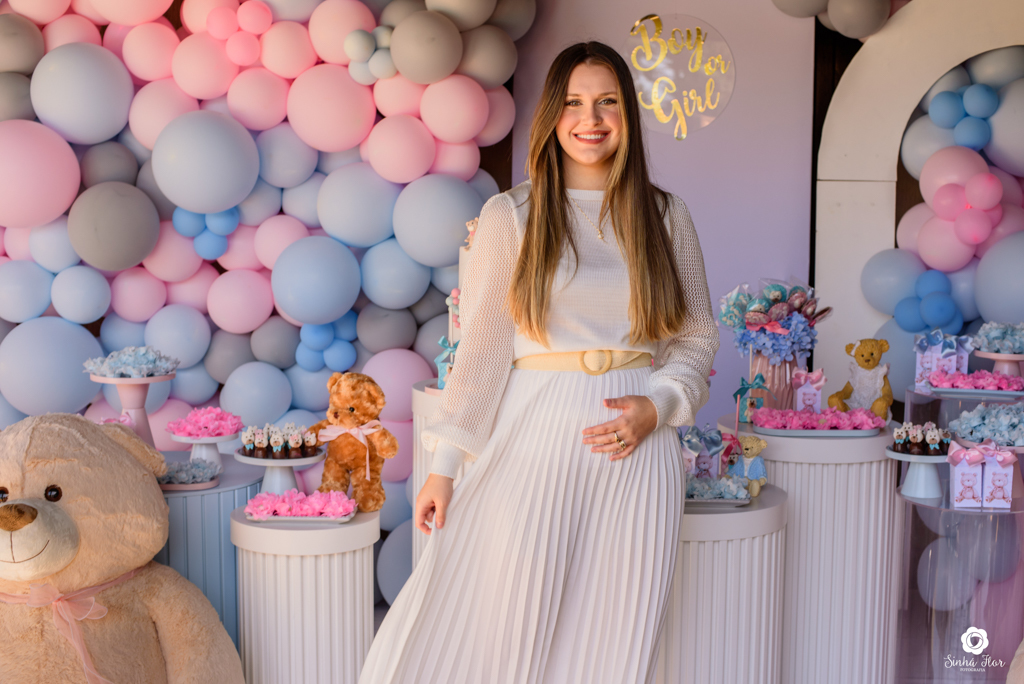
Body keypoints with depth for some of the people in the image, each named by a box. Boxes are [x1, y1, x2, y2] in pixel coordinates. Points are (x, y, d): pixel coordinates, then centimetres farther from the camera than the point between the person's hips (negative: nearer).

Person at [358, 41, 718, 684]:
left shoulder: (665, 215, 9)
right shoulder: (511, 215, 3)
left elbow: (698, 335, 13)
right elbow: (482, 343, 0)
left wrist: (657, 407, -6)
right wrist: (444, 464, -5)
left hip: (636, 448, 2)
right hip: (534, 438, -1)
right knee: (496, 631, -2)